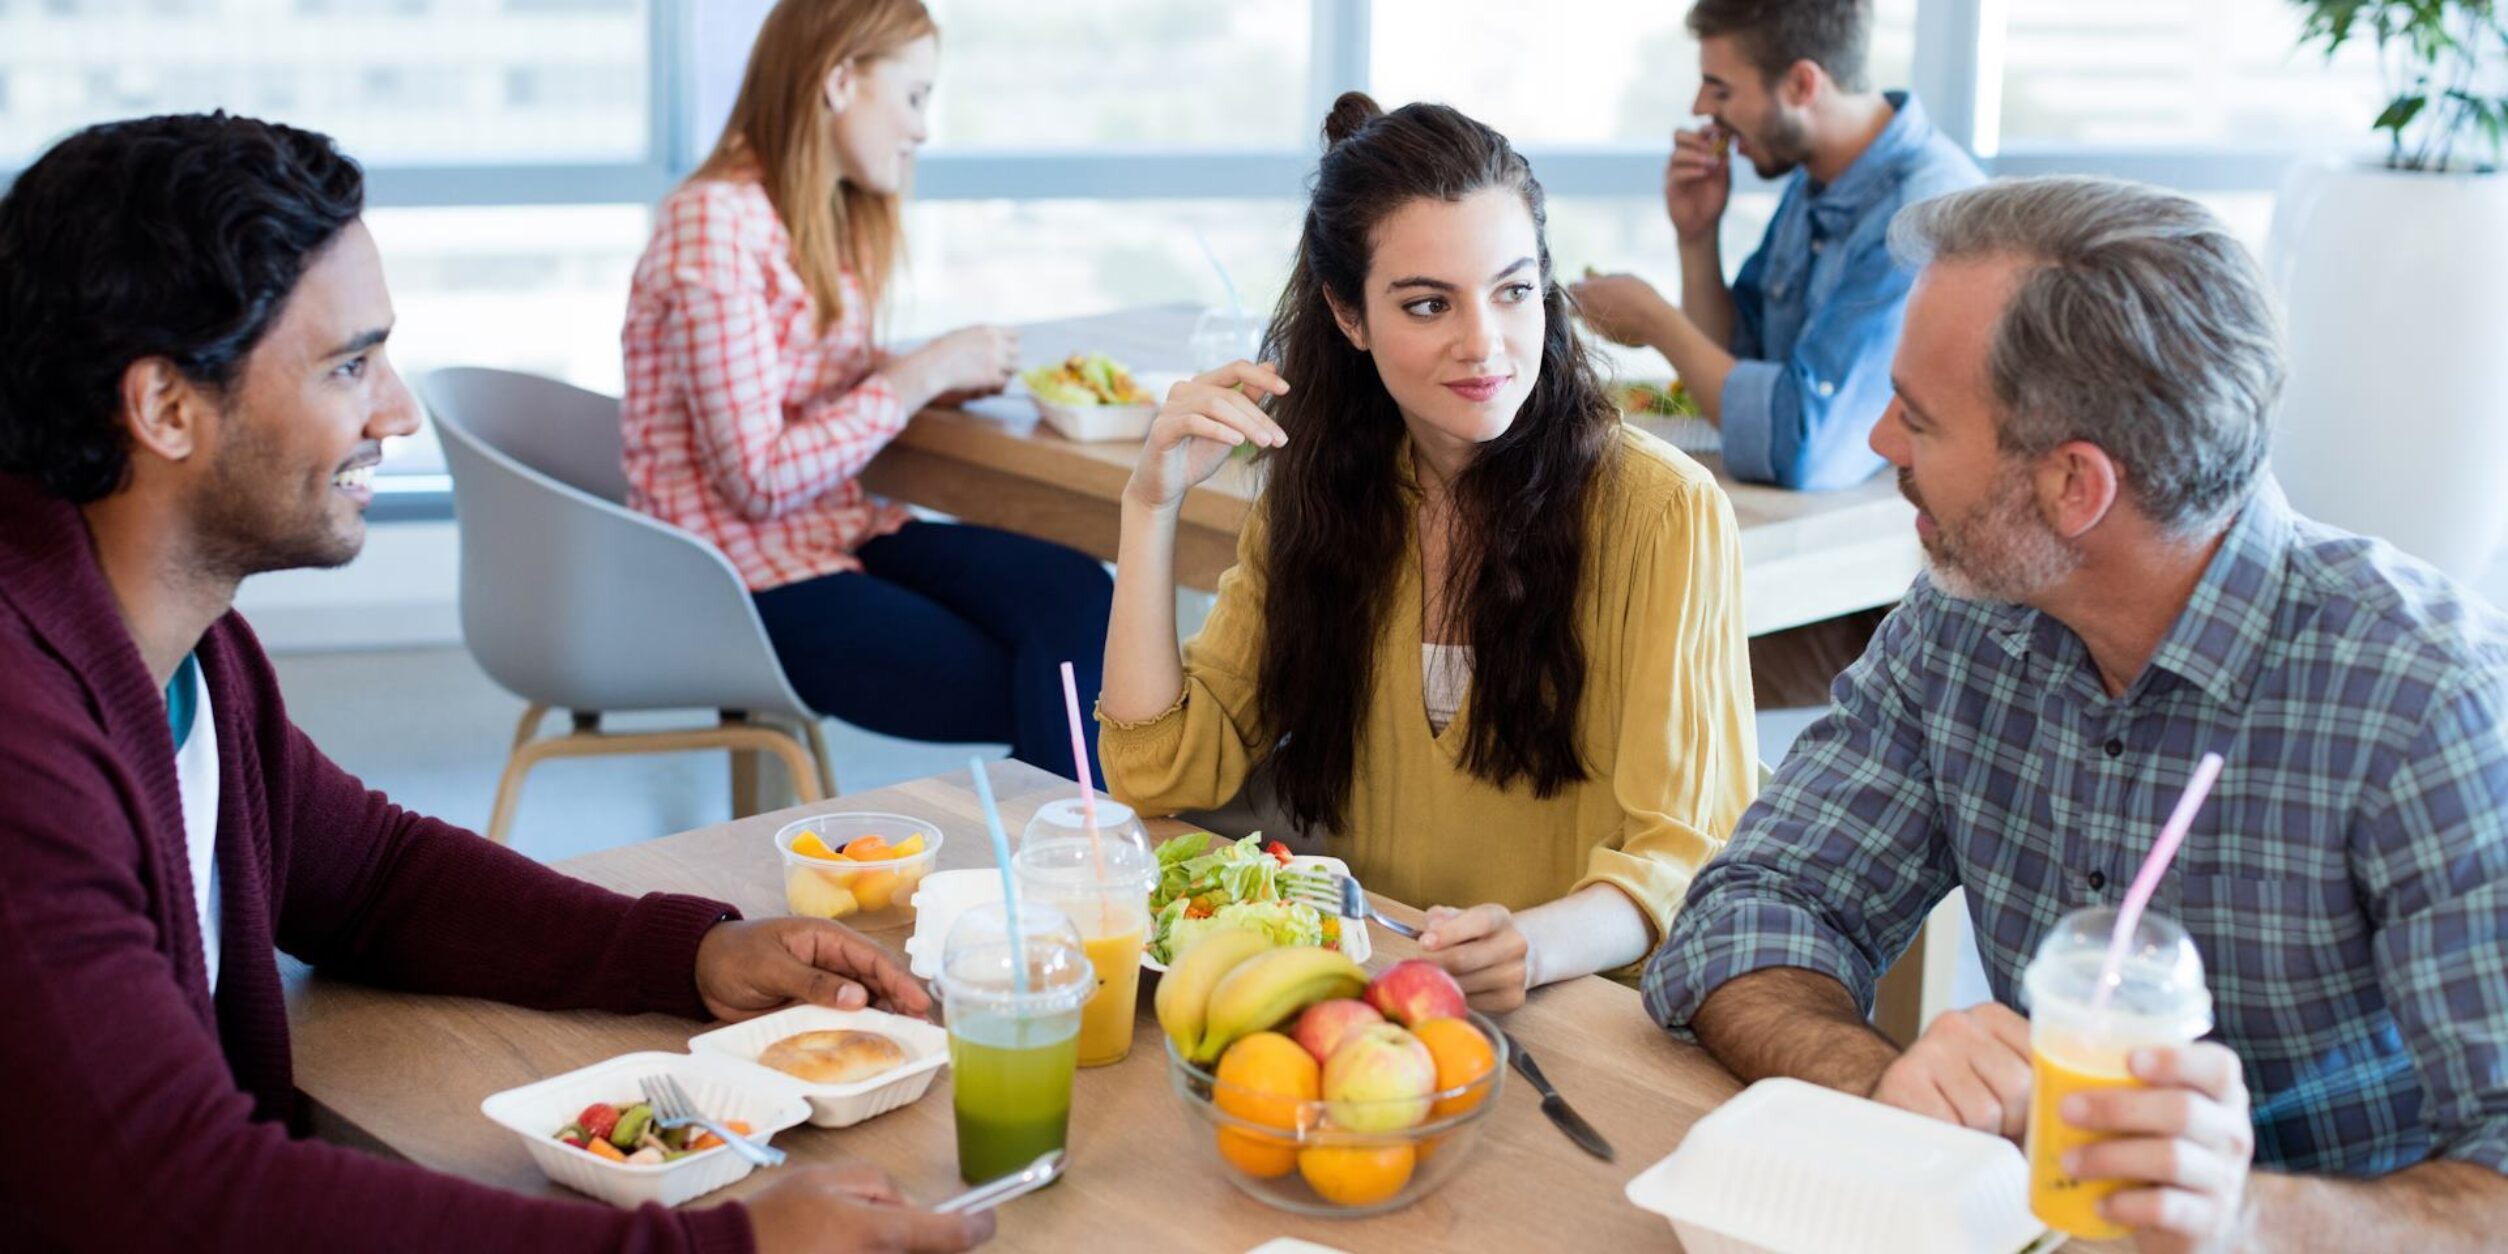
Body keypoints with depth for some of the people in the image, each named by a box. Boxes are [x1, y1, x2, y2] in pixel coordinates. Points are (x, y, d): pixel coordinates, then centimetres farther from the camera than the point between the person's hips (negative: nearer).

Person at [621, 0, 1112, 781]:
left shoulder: (828, 219, 12)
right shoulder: (717, 224, -16)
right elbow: (758, 477, -19)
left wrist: (940, 377, -2)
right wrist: (920, 373, -16)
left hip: (840, 533, 7)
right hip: (747, 582, -7)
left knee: (1078, 595, -18)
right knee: (1040, 694, -15)